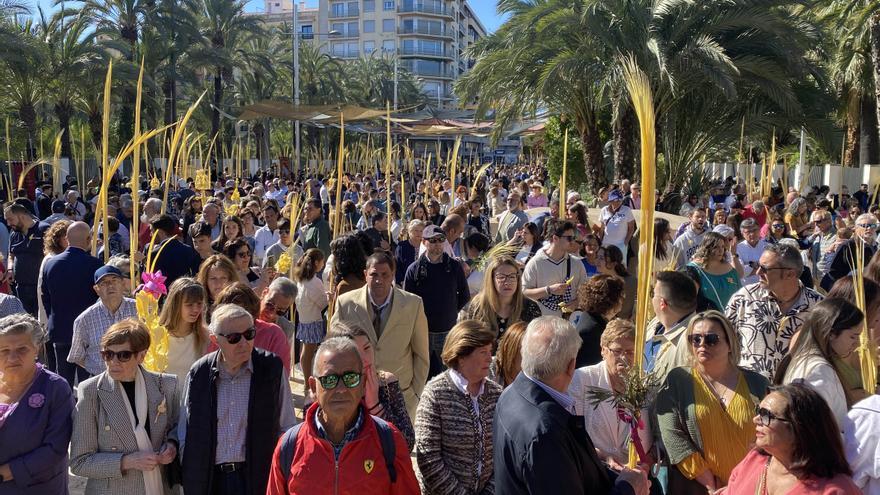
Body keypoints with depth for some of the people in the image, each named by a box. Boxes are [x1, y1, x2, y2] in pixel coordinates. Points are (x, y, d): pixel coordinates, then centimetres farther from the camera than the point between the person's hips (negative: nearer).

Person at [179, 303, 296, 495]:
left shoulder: (272, 368, -5)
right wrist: (188, 478, 6)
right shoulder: (198, 373, -1)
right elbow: (185, 433, 9)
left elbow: (286, 428, 2)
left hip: (257, 477, -1)